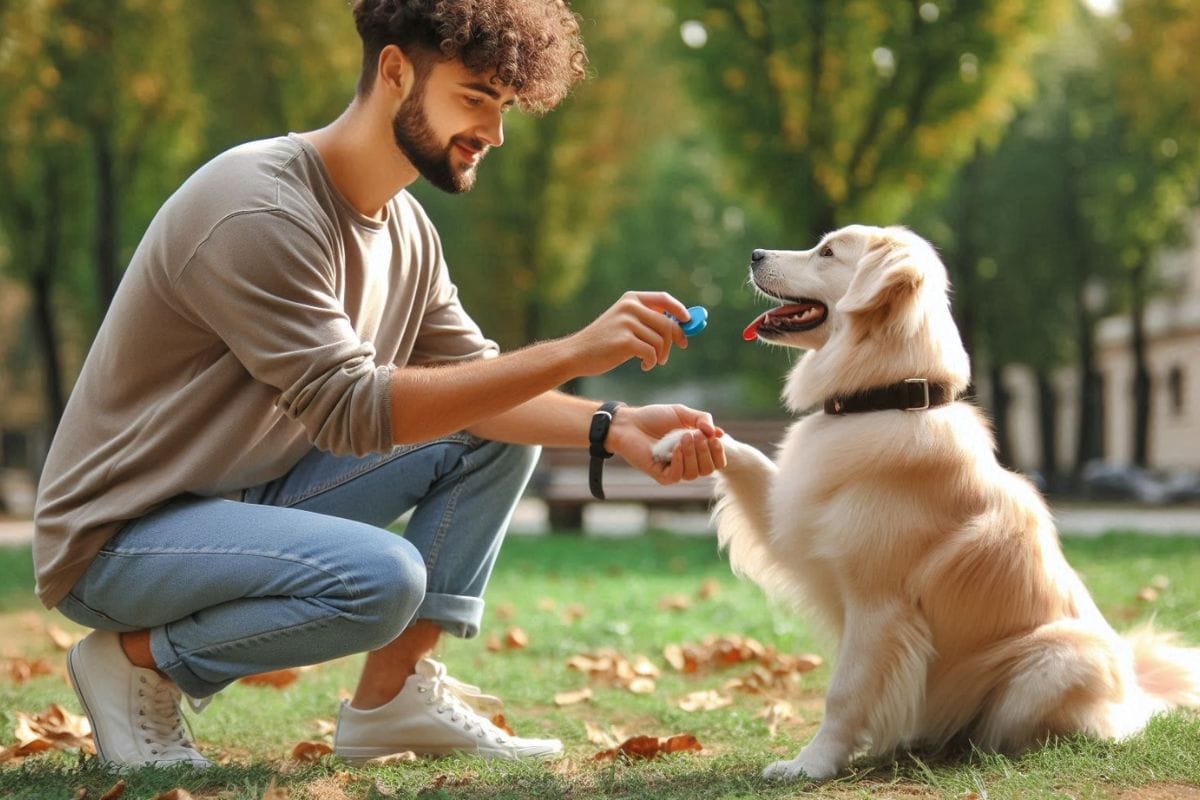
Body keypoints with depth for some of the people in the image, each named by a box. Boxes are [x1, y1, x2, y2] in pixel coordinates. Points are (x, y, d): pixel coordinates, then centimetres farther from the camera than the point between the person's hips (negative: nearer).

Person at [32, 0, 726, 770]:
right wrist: (573, 352, -33)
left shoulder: (406, 229, 5)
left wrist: (612, 427, -17)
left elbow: (472, 384, 2)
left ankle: (396, 692, 1)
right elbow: (352, 411, -30)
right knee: (382, 575, -33)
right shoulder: (260, 209, -25)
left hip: (258, 496, 9)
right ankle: (137, 659, -8)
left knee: (501, 433, 2)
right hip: (118, 535, -9)